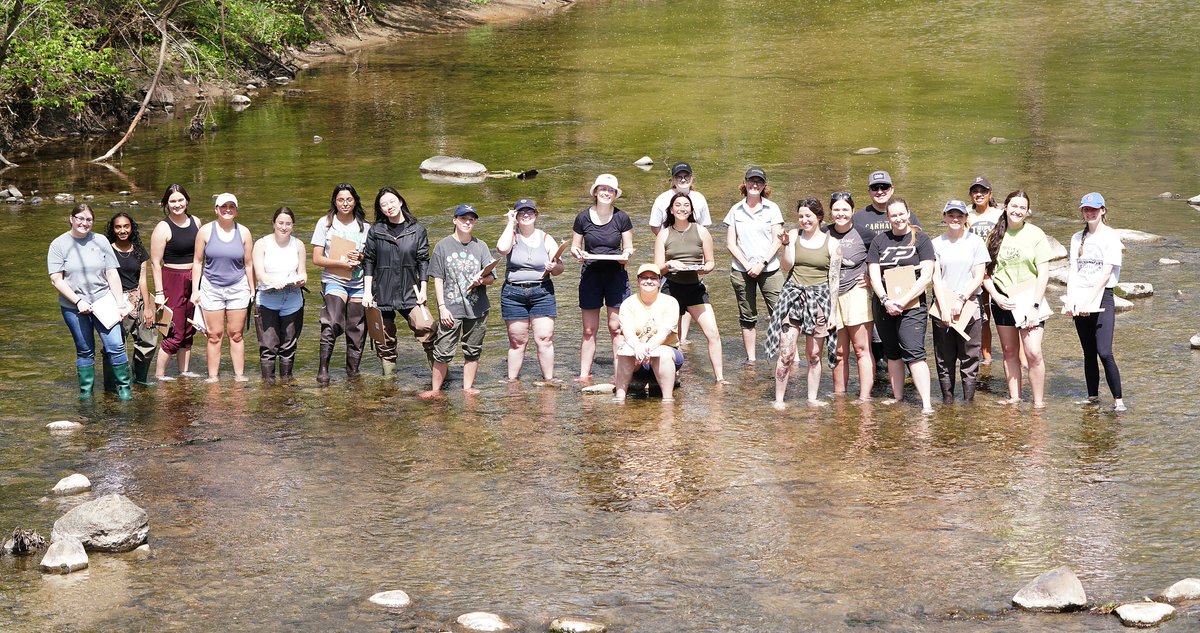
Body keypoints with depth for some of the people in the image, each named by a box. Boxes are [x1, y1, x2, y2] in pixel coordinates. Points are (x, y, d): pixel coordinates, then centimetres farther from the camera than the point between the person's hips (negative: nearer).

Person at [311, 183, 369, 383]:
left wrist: (360, 258, -8)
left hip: (359, 283, 3)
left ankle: (353, 371, 18)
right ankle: (323, 370, -17)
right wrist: (342, 262, -15)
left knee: (357, 330, 4)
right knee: (332, 325, -21)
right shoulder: (325, 223, 3)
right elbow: (317, 259, -1)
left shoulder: (364, 226, 10)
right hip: (334, 281, -3)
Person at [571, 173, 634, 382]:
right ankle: (584, 374, 6)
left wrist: (625, 255, -16)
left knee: (616, 327, -3)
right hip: (591, 275, 0)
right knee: (589, 329, 1)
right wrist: (578, 253, -14)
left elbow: (628, 247, 6)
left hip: (616, 274, 0)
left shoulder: (622, 218, 0)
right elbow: (574, 246, 8)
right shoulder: (583, 218, 1)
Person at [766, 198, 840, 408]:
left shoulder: (831, 243, 3)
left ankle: (812, 398, 18)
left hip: (819, 299, 0)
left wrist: (833, 311, 0)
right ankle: (779, 399, -1)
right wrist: (787, 243, -12)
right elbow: (787, 267, -2)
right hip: (794, 296, 0)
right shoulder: (794, 235, 4)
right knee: (786, 353, -7)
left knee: (814, 355, 7)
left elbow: (834, 280, 3)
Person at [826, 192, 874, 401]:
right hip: (831, 298, 3)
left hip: (857, 296, -3)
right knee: (839, 353, 8)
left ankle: (864, 397, -5)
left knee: (862, 349, -5)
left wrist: (873, 279, -3)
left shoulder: (862, 233, -1)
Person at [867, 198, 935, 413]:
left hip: (912, 306, -5)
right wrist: (886, 300, -10)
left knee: (914, 353, -14)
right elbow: (874, 275, 6)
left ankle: (926, 403, -17)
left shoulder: (920, 239, 1)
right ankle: (897, 396, 22)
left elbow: (926, 276, -7)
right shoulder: (880, 241, 11)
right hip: (885, 306, 5)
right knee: (892, 353, 12)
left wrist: (903, 301, -13)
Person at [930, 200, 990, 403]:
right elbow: (936, 278, 2)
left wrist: (961, 299, -11)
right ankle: (947, 399, 9)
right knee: (944, 359, 3)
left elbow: (979, 277, 0)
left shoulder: (976, 242, 4)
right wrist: (943, 308, -9)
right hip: (942, 307, 1)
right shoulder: (937, 243, 6)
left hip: (969, 306, -1)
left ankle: (968, 400, 3)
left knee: (969, 358, -1)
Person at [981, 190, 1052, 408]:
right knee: (1009, 352, 11)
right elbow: (985, 271, 8)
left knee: (1033, 353, -12)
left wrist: (1035, 305, -12)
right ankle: (1014, 397, 20)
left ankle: (1038, 400, -3)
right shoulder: (995, 235, 4)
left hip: (1029, 299, -3)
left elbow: (1043, 273, -6)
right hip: (1002, 300, 3)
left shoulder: (1035, 235, -4)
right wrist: (996, 296, -7)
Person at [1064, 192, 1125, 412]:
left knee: (1104, 352, -14)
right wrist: (1070, 300, -5)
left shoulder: (1111, 237, -3)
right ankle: (1093, 396, 15)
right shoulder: (1078, 238, 14)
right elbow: (1073, 270, 8)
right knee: (1088, 353, 8)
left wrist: (1089, 301, -14)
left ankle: (1118, 399, -8)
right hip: (1080, 302, 5)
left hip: (1102, 298, -5)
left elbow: (1106, 273, -9)